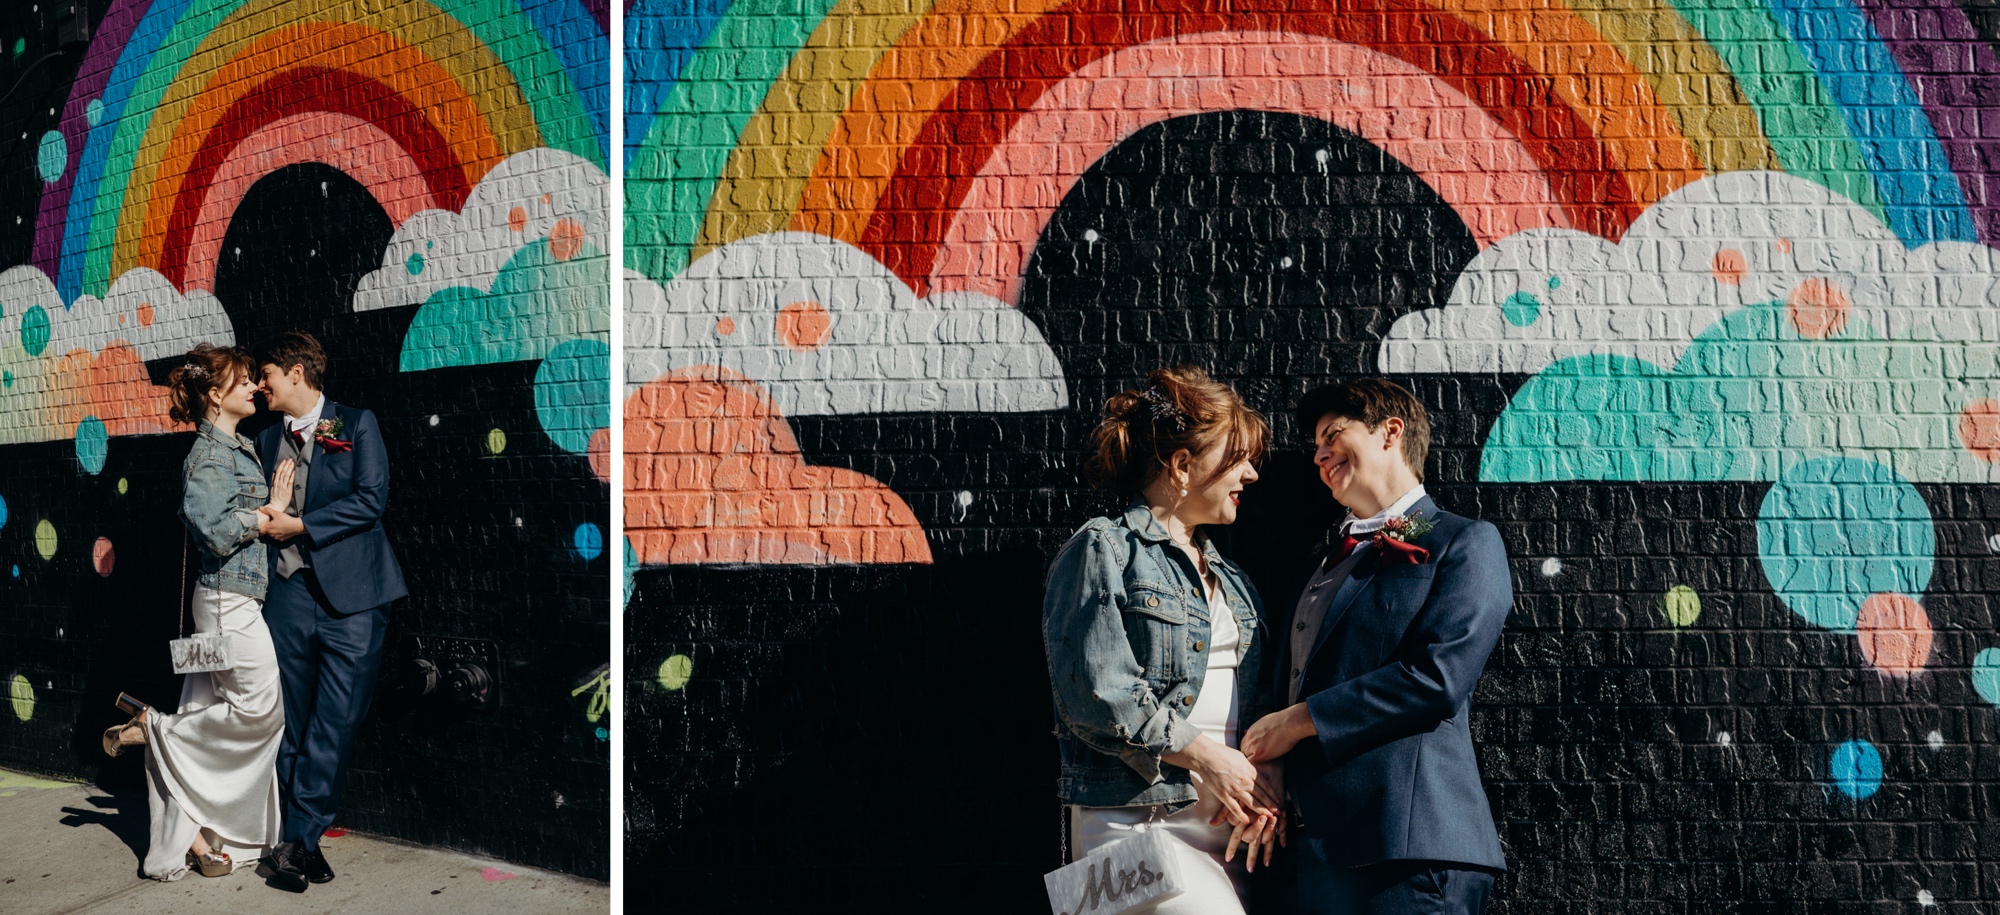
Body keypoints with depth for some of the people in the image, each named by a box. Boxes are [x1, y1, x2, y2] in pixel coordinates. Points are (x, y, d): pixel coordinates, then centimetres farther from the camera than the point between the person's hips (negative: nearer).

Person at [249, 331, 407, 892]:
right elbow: (266, 515, 24)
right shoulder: (268, 439, 17)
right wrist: (266, 519, 4)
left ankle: (299, 840, 0)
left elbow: (371, 499, -8)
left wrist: (300, 525, -9)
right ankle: (303, 840, 13)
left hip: (350, 599, -4)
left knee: (332, 729, -6)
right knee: (289, 729, 5)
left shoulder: (356, 424, 2)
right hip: (289, 594, 5)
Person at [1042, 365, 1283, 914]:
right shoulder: (1104, 550, -1)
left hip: (1232, 827, 7)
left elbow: (1257, 704, 18)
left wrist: (1263, 787, -1)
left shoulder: (1230, 580, 22)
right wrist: (1206, 757, -11)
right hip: (1140, 818, -7)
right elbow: (1097, 694, -12)